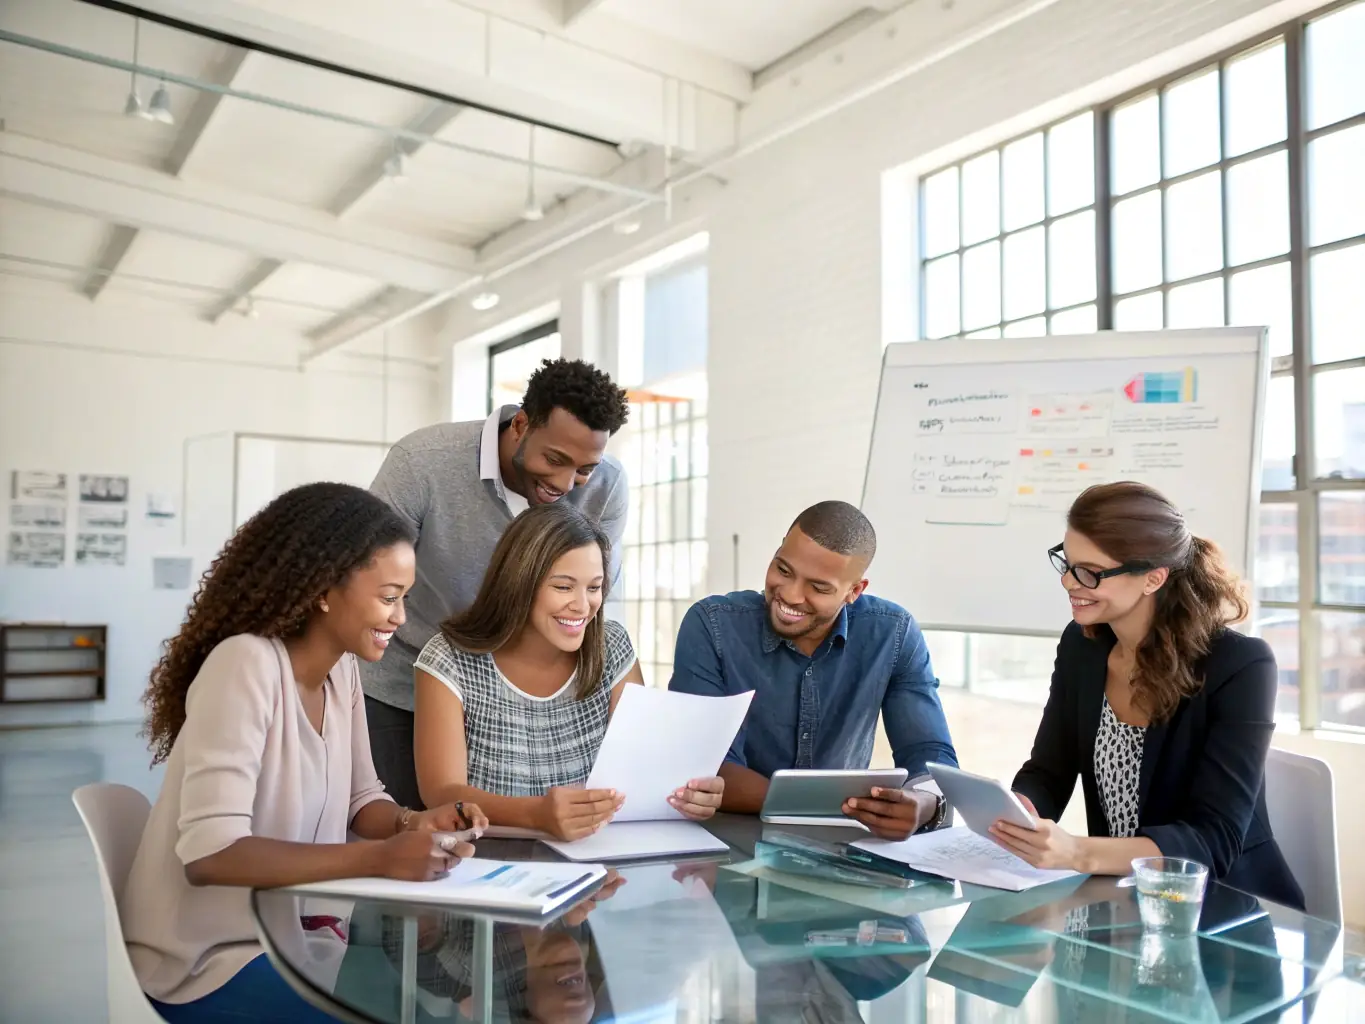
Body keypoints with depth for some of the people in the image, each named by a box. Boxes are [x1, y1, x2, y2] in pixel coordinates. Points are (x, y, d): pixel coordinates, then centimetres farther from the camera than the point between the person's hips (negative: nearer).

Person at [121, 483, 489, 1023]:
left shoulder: (341, 669, 0)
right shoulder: (246, 665, -24)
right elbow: (209, 854, -30)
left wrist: (410, 825, -13)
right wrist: (381, 857, -35)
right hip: (211, 960, -7)